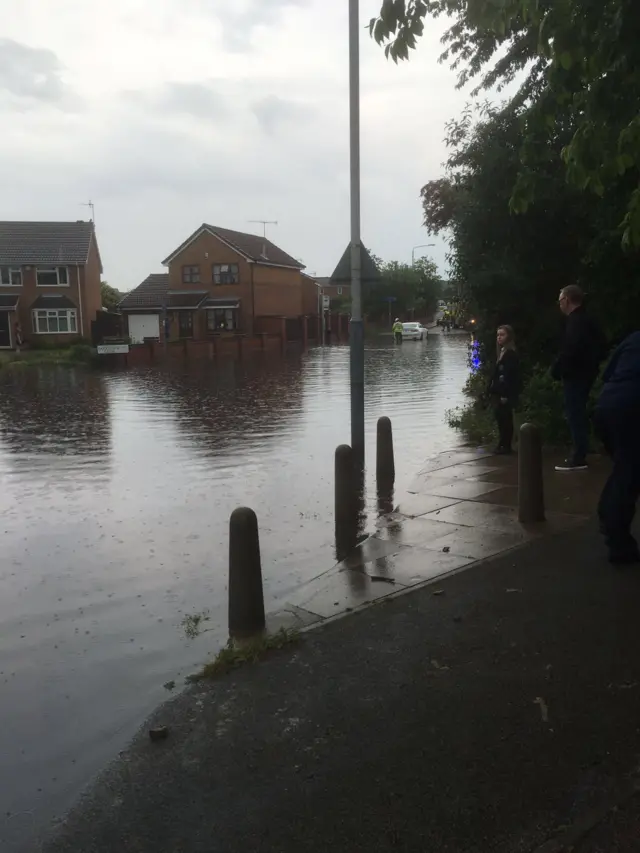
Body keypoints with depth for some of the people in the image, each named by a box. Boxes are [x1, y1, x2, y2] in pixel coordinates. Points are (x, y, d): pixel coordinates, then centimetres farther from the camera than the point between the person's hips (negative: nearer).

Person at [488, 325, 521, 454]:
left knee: (504, 420, -6)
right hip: (499, 392, 9)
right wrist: (492, 390, 14)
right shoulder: (502, 352, 17)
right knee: (501, 419, 11)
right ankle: (503, 444, 16)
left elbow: (510, 376, -18)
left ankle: (506, 445, -1)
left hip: (505, 394, -9)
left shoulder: (511, 354, -12)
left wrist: (505, 395, -22)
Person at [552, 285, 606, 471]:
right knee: (578, 414, 14)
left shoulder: (575, 321, -15)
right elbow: (599, 346, 18)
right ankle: (579, 455, 19)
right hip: (583, 373, 10)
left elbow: (569, 350, -25)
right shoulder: (584, 319, 16)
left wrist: (556, 371, -14)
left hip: (575, 374, -10)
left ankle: (578, 458, -8)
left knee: (575, 414, -8)